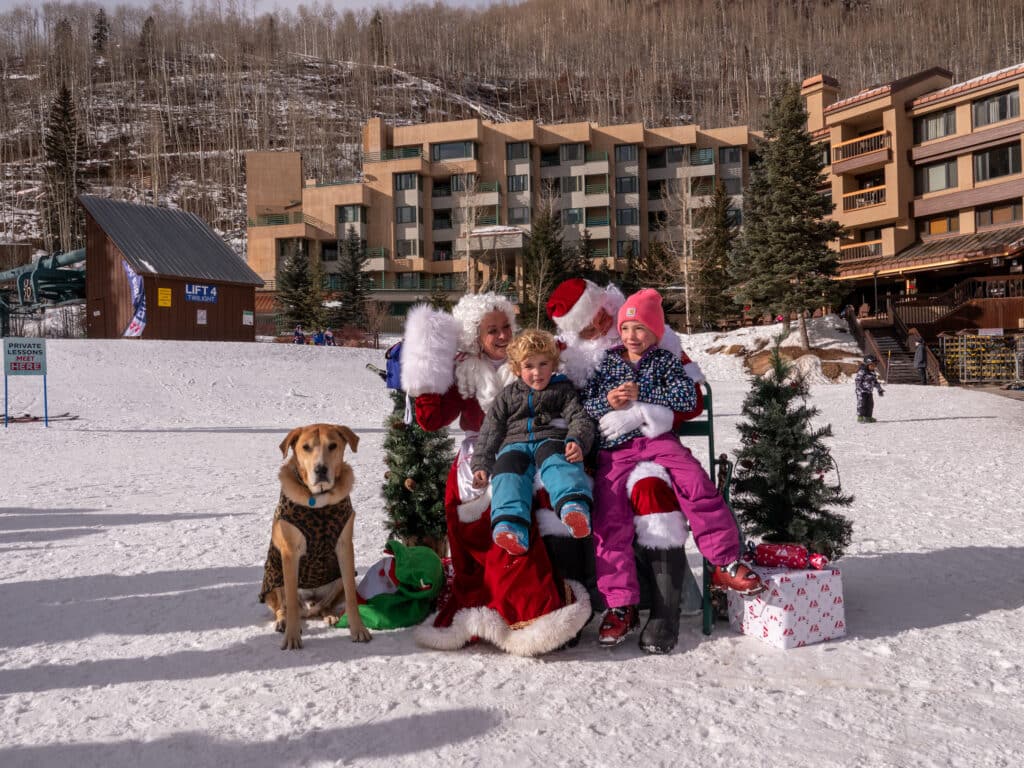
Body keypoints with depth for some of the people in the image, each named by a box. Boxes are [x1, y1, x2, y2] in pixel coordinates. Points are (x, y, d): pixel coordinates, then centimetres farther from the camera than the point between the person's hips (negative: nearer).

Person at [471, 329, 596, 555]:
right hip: (515, 443, 2)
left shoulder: (563, 389, 22)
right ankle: (511, 527, -54)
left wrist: (576, 442, -15)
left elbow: (579, 418, 8)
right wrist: (481, 465, 6)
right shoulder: (508, 395, 26)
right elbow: (490, 432, 20)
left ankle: (573, 506, -67)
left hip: (551, 438, -2)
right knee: (508, 470, -32)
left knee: (558, 464, -37)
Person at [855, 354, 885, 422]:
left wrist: (880, 389, 25)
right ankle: (860, 417, -3)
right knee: (862, 404, -8)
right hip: (862, 391, -8)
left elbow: (875, 382, 24)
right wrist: (859, 389, -24)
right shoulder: (862, 372, -14)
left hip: (869, 391, 8)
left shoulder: (872, 372, 13)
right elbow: (857, 380, -17)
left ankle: (868, 417, 18)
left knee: (870, 404, 9)